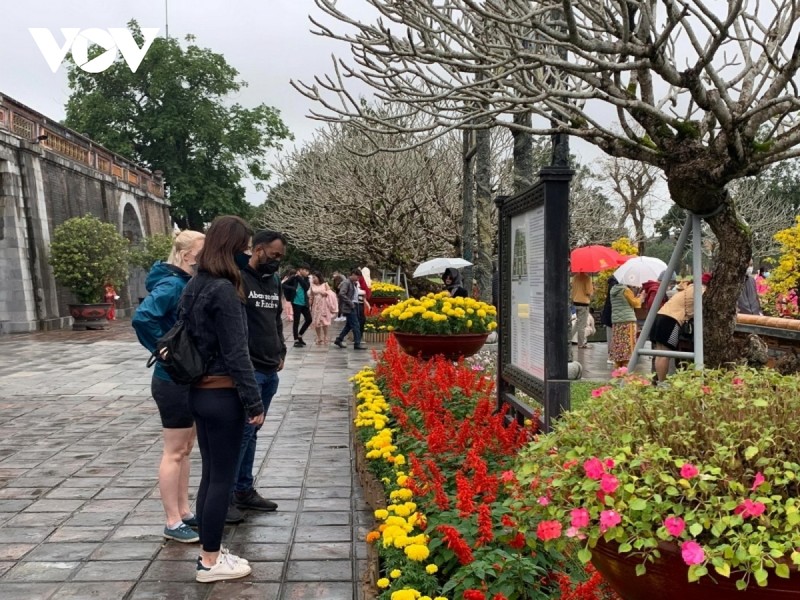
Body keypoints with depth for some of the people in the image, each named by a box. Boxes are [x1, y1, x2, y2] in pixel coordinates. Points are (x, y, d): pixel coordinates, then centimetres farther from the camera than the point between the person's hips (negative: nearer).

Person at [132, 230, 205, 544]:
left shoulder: (190, 284, 9)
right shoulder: (172, 285, -18)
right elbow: (142, 318, -33)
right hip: (174, 381, -9)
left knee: (185, 449, 17)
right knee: (174, 452, 2)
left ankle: (183, 511, 29)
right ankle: (172, 523, 14)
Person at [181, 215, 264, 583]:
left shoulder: (195, 286, 9)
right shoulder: (223, 290, -19)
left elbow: (192, 338, 13)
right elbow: (235, 352, -19)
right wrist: (254, 401, -14)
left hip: (199, 392, 9)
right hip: (222, 395, -9)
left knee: (210, 474, 17)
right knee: (222, 477, 3)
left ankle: (208, 550, 28)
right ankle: (210, 562, 15)